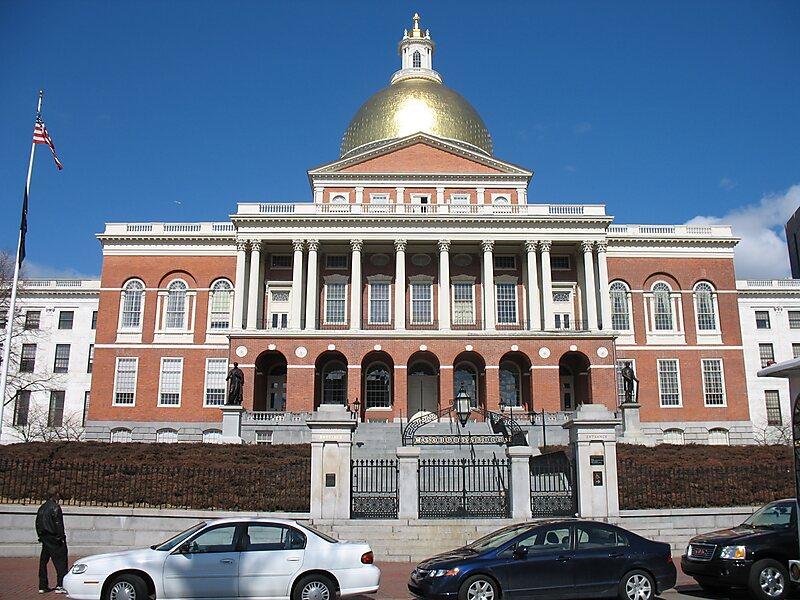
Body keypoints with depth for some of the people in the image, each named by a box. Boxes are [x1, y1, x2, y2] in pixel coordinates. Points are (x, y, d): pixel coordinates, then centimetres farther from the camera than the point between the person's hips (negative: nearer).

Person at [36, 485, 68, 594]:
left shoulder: (42, 508, 12)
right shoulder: (55, 507, -12)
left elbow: (38, 523, 17)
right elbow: (58, 524, -16)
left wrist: (40, 536, 22)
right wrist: (61, 537, -13)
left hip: (44, 538, 9)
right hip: (54, 538, -8)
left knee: (43, 561, 13)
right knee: (60, 561, -6)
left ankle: (42, 586, 17)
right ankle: (60, 586, -12)